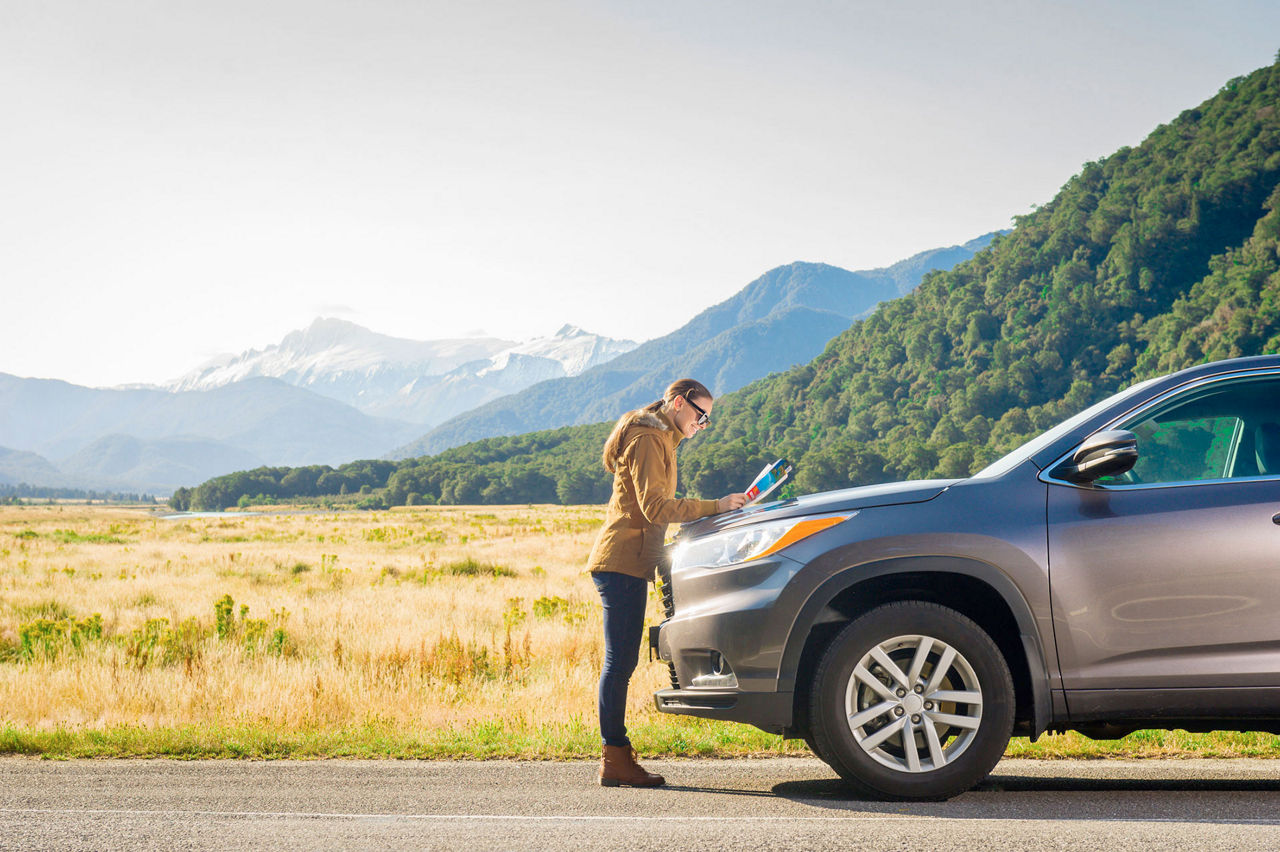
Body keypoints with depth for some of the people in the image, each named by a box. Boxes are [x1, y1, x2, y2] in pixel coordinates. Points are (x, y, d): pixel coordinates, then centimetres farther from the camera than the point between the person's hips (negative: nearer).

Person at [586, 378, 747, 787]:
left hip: (626, 564, 11)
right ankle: (615, 758, -11)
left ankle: (616, 756, 10)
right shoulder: (647, 439, -8)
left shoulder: (659, 440, 25)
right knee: (620, 661, -11)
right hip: (622, 562, -11)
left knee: (621, 662, 9)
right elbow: (654, 506, -17)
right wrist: (714, 506, -17)